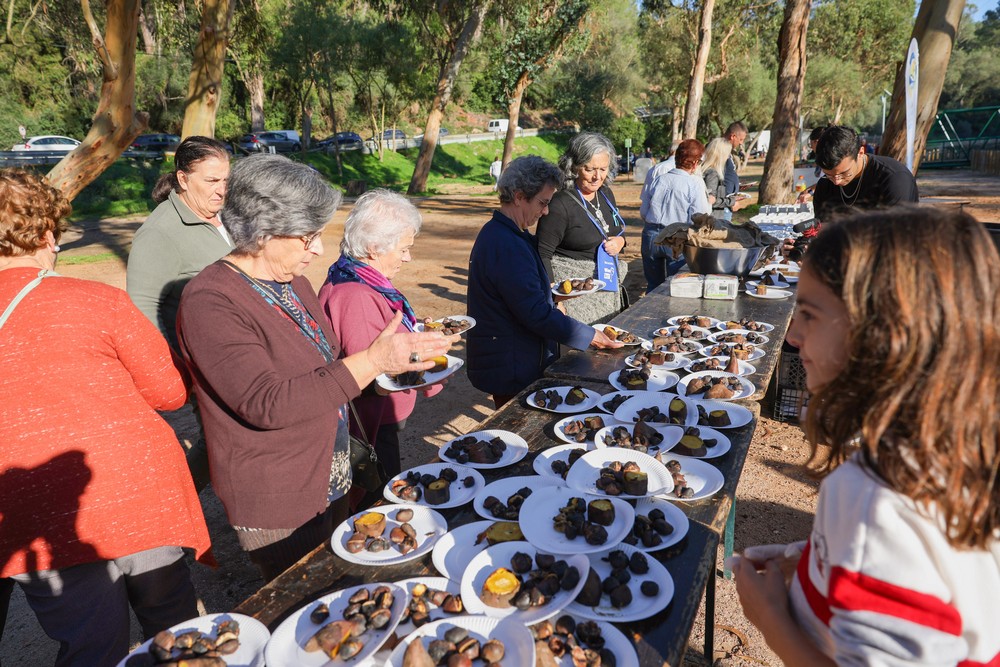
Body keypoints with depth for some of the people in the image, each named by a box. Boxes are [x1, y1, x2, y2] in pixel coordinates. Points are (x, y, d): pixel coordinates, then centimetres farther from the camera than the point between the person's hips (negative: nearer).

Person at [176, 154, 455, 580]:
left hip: (330, 480, 8)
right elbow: (267, 404, -32)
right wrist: (373, 361, -34)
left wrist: (395, 356, -1)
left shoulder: (291, 282, 4)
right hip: (277, 505, -8)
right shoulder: (209, 303, -23)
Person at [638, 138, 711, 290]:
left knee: (653, 285, 16)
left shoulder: (657, 179, 2)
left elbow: (643, 211, 6)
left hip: (651, 236, 4)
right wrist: (709, 204, 8)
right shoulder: (695, 184, -11)